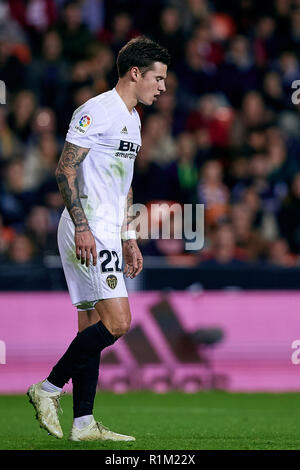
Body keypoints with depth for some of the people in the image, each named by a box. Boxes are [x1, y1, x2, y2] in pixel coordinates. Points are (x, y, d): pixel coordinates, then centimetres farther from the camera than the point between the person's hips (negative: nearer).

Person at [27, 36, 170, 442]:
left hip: (107, 234, 10)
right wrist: (82, 226, -22)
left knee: (93, 325, 7)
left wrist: (128, 238, 24)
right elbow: (65, 169, -16)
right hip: (87, 232, -10)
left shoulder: (132, 119, 19)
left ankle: (84, 424, 7)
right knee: (116, 321, -15)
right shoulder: (97, 111, -11)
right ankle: (48, 388, -7)